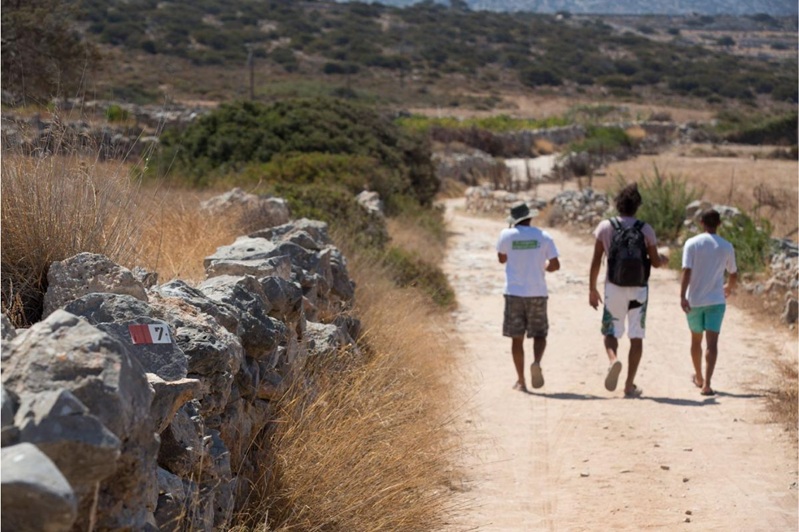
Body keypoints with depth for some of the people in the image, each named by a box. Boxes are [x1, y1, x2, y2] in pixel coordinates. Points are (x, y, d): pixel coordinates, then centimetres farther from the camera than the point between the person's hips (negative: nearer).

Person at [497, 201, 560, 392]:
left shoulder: (507, 235, -3)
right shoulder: (544, 237, -1)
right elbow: (555, 265, -3)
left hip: (514, 292, 0)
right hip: (537, 293, 0)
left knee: (517, 338, 7)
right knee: (539, 335, 11)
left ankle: (520, 381, 7)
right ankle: (536, 363, -18)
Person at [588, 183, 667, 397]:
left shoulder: (605, 227, -3)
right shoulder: (646, 229, -3)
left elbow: (596, 261, -3)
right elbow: (655, 262, 3)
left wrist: (592, 289, 6)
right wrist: (663, 259, 26)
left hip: (614, 288, 0)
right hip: (639, 289, 0)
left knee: (611, 332, 11)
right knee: (636, 337, 8)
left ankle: (613, 360, -21)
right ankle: (630, 385, 8)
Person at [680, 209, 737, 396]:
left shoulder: (691, 243, -4)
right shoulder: (726, 247, 1)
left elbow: (686, 271, -15)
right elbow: (733, 275, 11)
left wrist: (682, 296, -17)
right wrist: (729, 288, 32)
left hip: (694, 300, 1)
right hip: (716, 301, 0)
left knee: (696, 340, 18)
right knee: (712, 342, -5)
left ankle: (699, 377, 35)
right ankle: (706, 384, -18)